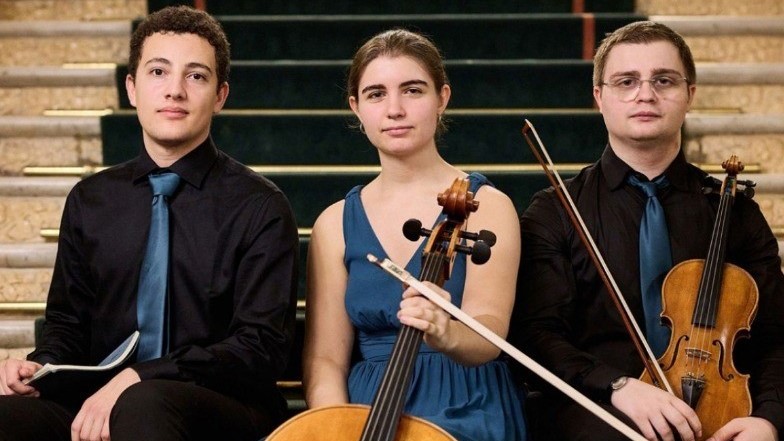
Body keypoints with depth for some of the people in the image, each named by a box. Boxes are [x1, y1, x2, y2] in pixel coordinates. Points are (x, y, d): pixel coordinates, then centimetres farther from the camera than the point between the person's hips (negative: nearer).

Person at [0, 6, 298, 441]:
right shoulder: (89, 200, 14)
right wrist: (41, 366, -4)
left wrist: (138, 380, -18)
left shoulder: (260, 208, 1)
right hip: (98, 404, 3)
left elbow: (260, 347, -7)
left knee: (144, 405, -38)